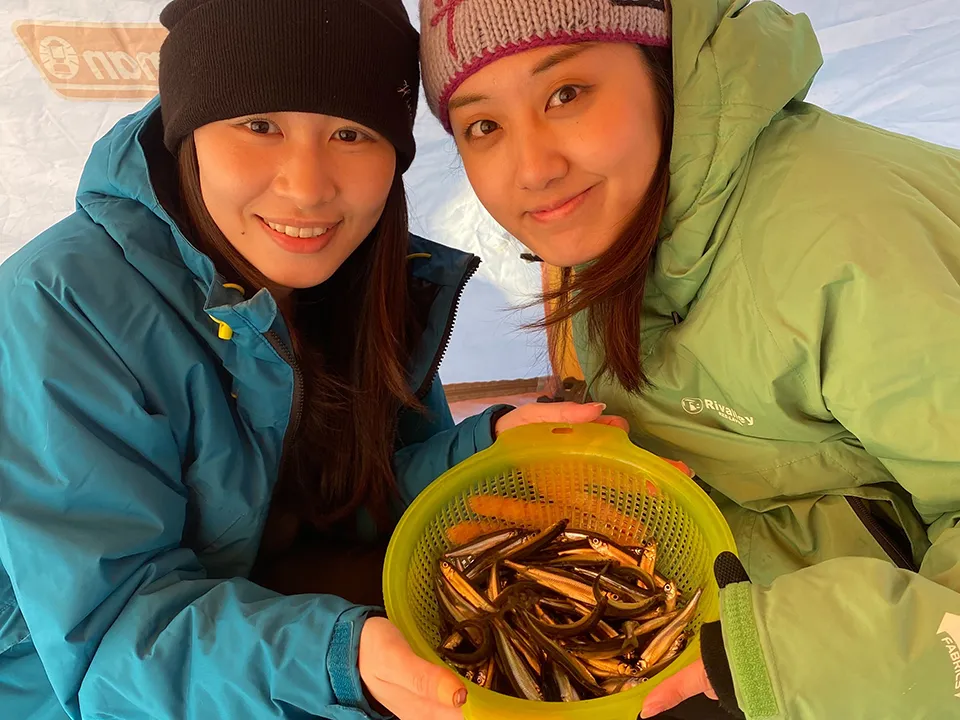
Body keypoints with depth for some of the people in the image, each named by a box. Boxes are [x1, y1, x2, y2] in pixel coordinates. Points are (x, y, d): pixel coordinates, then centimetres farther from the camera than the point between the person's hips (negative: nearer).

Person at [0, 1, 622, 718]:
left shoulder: (371, 269, -10)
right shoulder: (65, 309, -29)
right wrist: (336, 659, -45)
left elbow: (366, 493, -7)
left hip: (276, 587, 5)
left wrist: (489, 447, -26)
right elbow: (103, 633, -29)